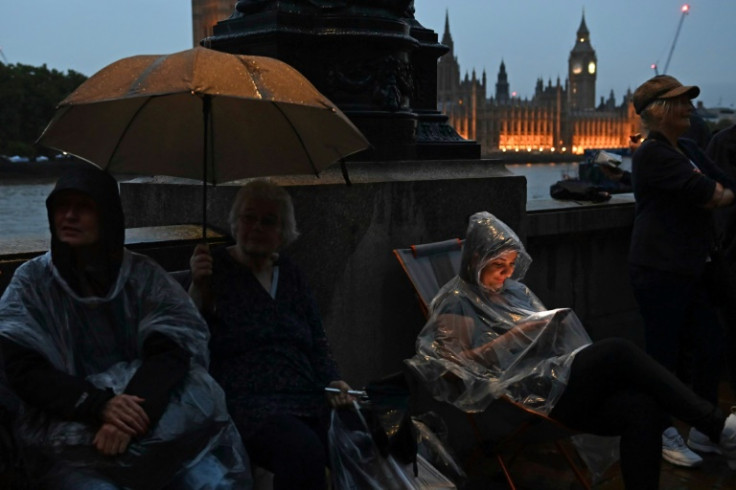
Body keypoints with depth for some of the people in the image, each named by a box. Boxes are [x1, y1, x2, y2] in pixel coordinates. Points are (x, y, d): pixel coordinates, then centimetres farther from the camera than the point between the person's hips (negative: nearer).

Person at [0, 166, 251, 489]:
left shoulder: (143, 274, 5)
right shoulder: (31, 281, 4)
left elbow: (170, 351, -4)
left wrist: (134, 413, -23)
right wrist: (100, 405, -20)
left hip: (156, 418, 1)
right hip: (69, 428, -1)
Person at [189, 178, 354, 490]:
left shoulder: (289, 273, 19)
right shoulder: (215, 268, 4)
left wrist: (333, 382, 6)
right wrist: (198, 289, -21)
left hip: (308, 402, 5)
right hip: (247, 404, -5)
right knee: (304, 450, -34)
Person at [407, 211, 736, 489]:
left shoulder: (514, 290, 23)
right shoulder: (457, 303, 3)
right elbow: (457, 365, -7)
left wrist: (558, 324, -1)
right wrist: (517, 334, -11)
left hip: (562, 381, 7)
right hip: (527, 390, -7)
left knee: (641, 408, -25)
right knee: (619, 351, -27)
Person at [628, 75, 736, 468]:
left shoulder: (688, 150, 14)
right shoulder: (654, 154, -15)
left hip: (694, 268, 9)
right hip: (661, 271, -9)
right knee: (665, 354, 3)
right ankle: (662, 435, 20)